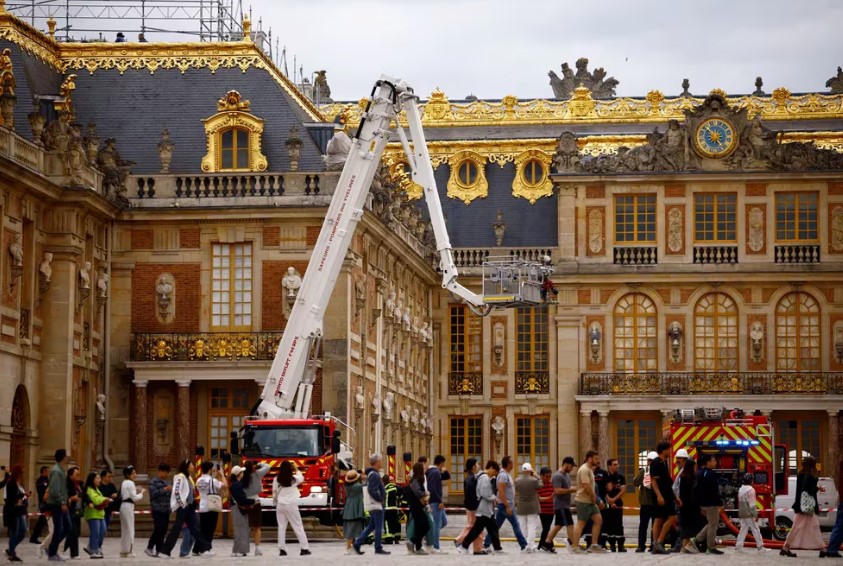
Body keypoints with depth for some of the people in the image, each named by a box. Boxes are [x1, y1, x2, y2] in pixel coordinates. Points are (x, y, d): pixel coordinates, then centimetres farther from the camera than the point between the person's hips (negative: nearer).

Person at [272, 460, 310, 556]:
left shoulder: (277, 480, -1)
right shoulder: (294, 479, -4)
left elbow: (274, 493, 6)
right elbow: (301, 478, 19)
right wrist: (296, 468, 26)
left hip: (280, 505, 2)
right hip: (291, 505, -2)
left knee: (281, 527, 5)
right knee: (298, 527, 3)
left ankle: (282, 549, 0)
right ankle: (304, 548, 2)